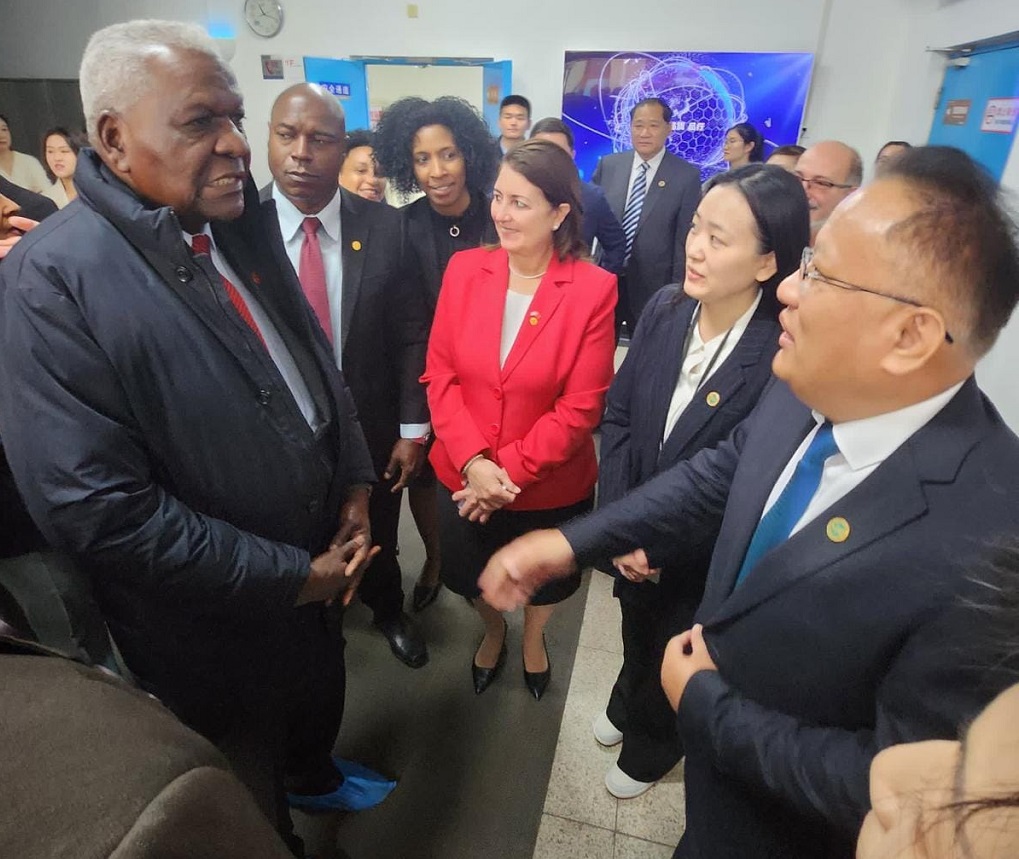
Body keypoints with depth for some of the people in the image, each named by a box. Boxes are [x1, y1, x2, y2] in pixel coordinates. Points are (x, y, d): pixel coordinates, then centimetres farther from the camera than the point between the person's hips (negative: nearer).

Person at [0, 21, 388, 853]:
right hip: (217, 626, -6)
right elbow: (97, 508, -27)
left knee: (321, 696, 34)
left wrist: (355, 489, -3)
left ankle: (313, 772, 65)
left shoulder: (241, 230, -1)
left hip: (317, 561, 7)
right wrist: (290, 574, -21)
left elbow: (320, 367, 7)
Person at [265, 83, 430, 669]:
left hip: (372, 428, 1)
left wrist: (413, 428, -5)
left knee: (378, 542, 24)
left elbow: (411, 333, -6)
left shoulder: (385, 228, -10)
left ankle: (389, 611, 55)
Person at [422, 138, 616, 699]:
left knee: (543, 580, 25)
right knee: (471, 576, 25)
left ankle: (534, 637, 61)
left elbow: (582, 406, -17)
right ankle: (493, 632, 61)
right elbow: (439, 373, -8)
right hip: (463, 478, 3)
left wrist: (510, 471, -20)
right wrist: (473, 462, -19)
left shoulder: (594, 289, -16)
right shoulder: (464, 269, -7)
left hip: (549, 485, -2)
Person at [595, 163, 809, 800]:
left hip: (702, 559, -4)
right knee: (637, 629, 31)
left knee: (675, 656, 25)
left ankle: (651, 743, 59)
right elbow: (619, 414, -6)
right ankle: (629, 703, 66)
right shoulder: (665, 308, -14)